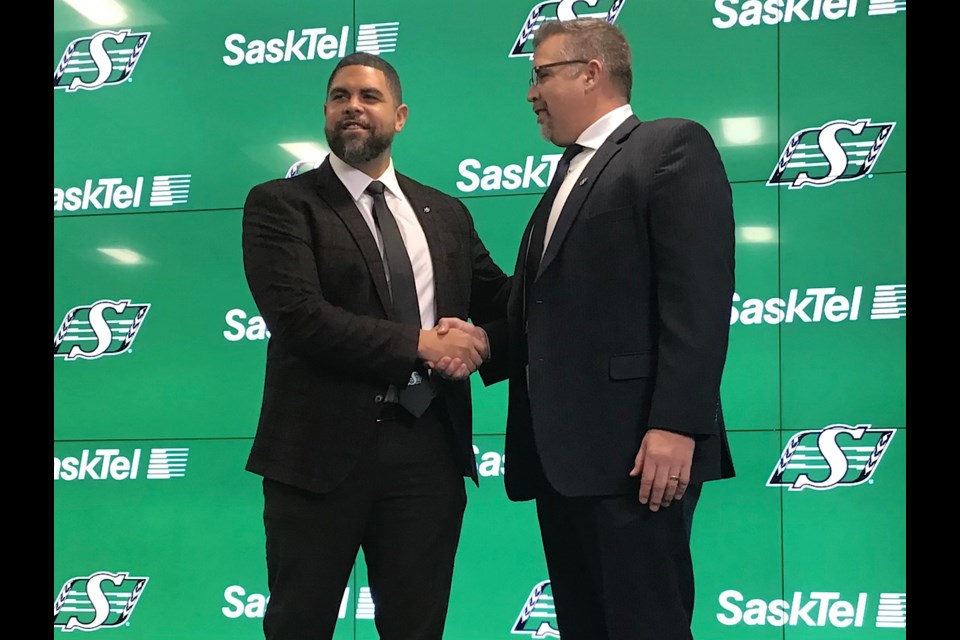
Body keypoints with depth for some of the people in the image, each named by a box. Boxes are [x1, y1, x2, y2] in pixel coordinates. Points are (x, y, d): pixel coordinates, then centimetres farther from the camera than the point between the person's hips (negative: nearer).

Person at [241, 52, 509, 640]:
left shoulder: (445, 213, 14)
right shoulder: (280, 204, -1)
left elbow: (501, 301, 19)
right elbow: (297, 315, -14)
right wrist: (418, 343, -14)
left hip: (428, 450, 4)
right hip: (322, 448, -4)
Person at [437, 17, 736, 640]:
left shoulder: (673, 146, -2)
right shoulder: (563, 183, 25)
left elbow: (699, 297, -14)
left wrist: (676, 425, -21)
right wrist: (485, 339, 4)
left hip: (634, 448, -9)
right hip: (561, 451, 9)